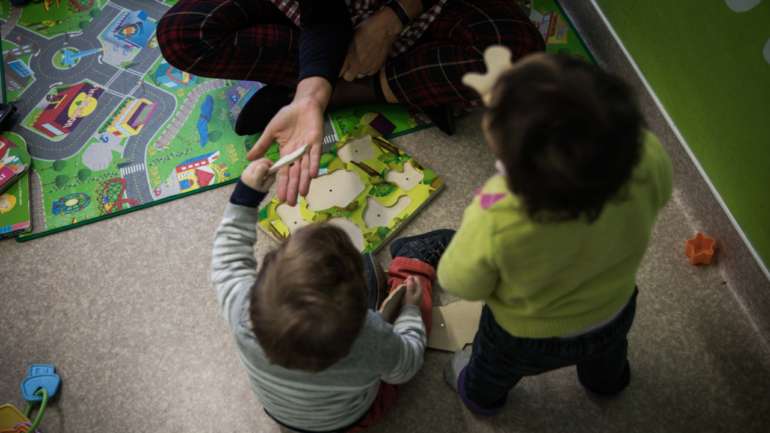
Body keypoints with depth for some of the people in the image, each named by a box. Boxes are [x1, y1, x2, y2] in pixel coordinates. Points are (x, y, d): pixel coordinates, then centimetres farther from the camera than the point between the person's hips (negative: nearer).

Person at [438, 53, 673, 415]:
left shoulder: (496, 225, -48)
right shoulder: (648, 159, -39)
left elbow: (460, 283, -23)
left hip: (526, 337, -2)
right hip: (614, 313, 3)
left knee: (492, 371, 37)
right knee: (605, 360, 42)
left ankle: (481, 397, 69)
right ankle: (606, 382, 74)